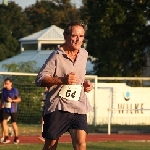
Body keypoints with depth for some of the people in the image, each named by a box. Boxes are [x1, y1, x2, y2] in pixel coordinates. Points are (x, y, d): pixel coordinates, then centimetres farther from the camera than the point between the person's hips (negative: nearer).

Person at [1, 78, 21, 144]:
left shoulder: (14, 90, -11)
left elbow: (19, 99, -8)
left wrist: (12, 100, -22)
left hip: (13, 110, -3)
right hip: (5, 109, 3)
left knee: (13, 124, 6)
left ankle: (16, 138, 24)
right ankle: (6, 138, -8)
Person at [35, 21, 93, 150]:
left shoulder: (84, 54, 13)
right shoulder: (56, 56, -7)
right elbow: (40, 80, -13)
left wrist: (85, 83, 9)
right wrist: (62, 80, -25)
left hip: (79, 108, 4)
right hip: (57, 108, -4)